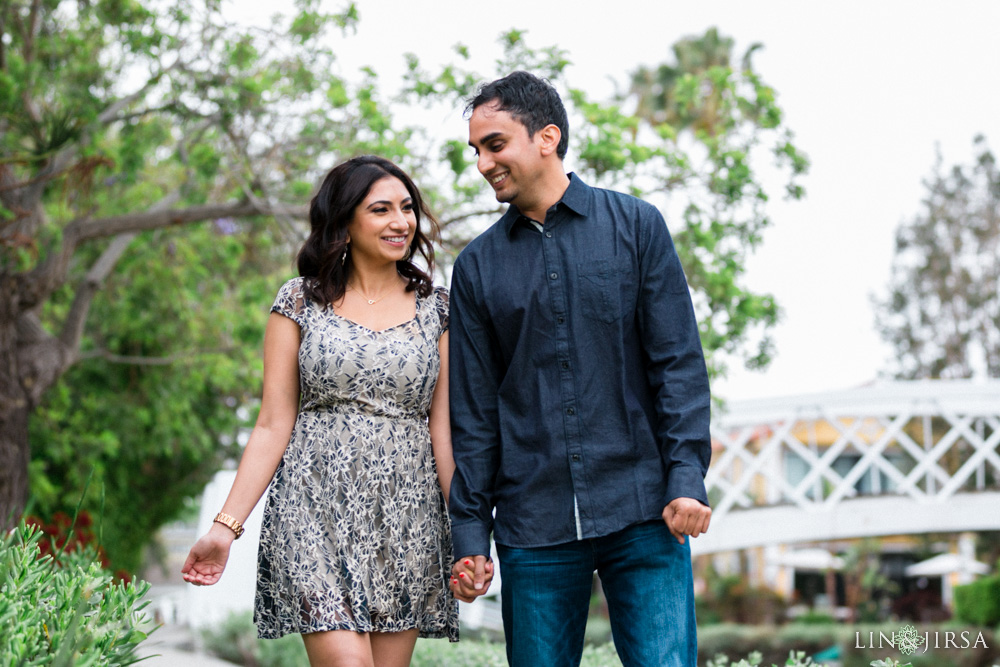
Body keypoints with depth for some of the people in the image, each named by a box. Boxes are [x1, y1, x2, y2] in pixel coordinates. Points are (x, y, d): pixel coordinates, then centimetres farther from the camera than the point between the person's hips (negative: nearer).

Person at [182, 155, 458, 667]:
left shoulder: (436, 309, 9)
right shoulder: (300, 302, 4)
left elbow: (444, 429, 7)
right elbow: (274, 426, 2)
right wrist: (226, 525, -5)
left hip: (407, 519, 2)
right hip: (318, 508, -2)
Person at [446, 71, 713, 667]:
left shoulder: (636, 226, 5)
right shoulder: (478, 266, 10)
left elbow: (678, 362, 1)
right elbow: (474, 410, 10)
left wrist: (687, 478, -9)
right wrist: (470, 532, 5)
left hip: (641, 512, -2)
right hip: (532, 525, 2)